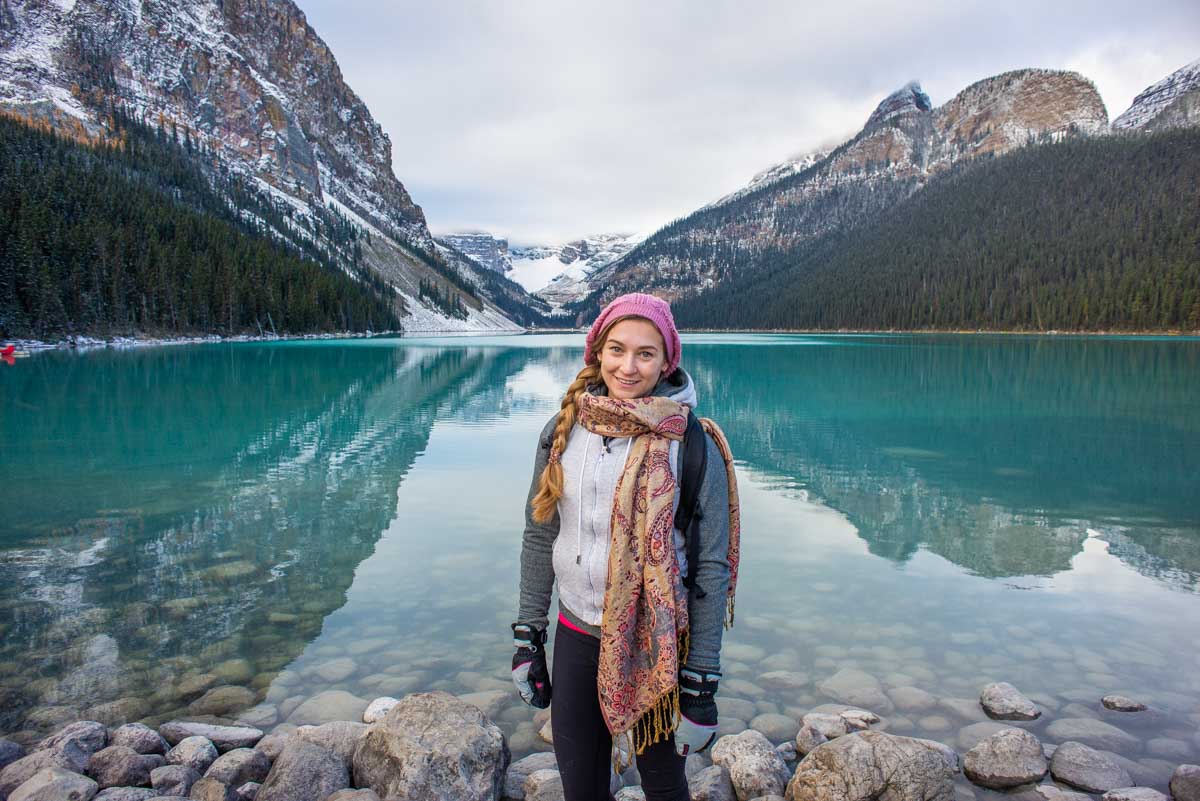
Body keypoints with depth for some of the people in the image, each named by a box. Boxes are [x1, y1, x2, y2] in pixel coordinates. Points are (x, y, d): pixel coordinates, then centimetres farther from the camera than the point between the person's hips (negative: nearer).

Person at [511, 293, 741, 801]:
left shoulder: (692, 445, -14)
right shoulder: (563, 430, -3)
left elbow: (712, 567, -11)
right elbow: (539, 536, 5)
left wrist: (701, 684, -10)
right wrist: (527, 638, 7)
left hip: (657, 644, -3)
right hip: (576, 637, 3)